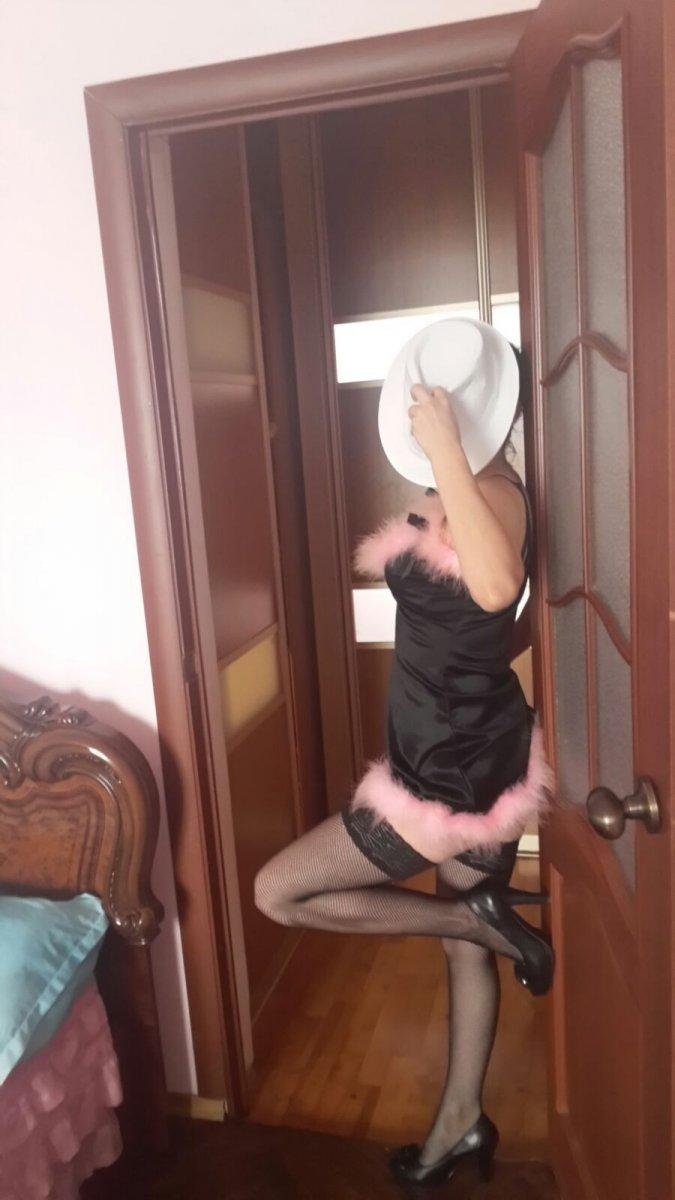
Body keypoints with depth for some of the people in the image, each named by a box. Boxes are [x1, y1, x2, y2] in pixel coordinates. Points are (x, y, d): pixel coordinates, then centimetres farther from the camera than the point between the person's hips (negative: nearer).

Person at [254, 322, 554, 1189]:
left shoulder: (491, 491, -23)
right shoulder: (483, 494, 7)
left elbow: (496, 588, -46)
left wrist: (443, 454, -40)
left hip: (450, 772, -10)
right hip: (474, 755, 10)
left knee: (278, 893, 3)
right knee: (465, 946, 23)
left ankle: (484, 916, 6)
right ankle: (461, 1124, 43)